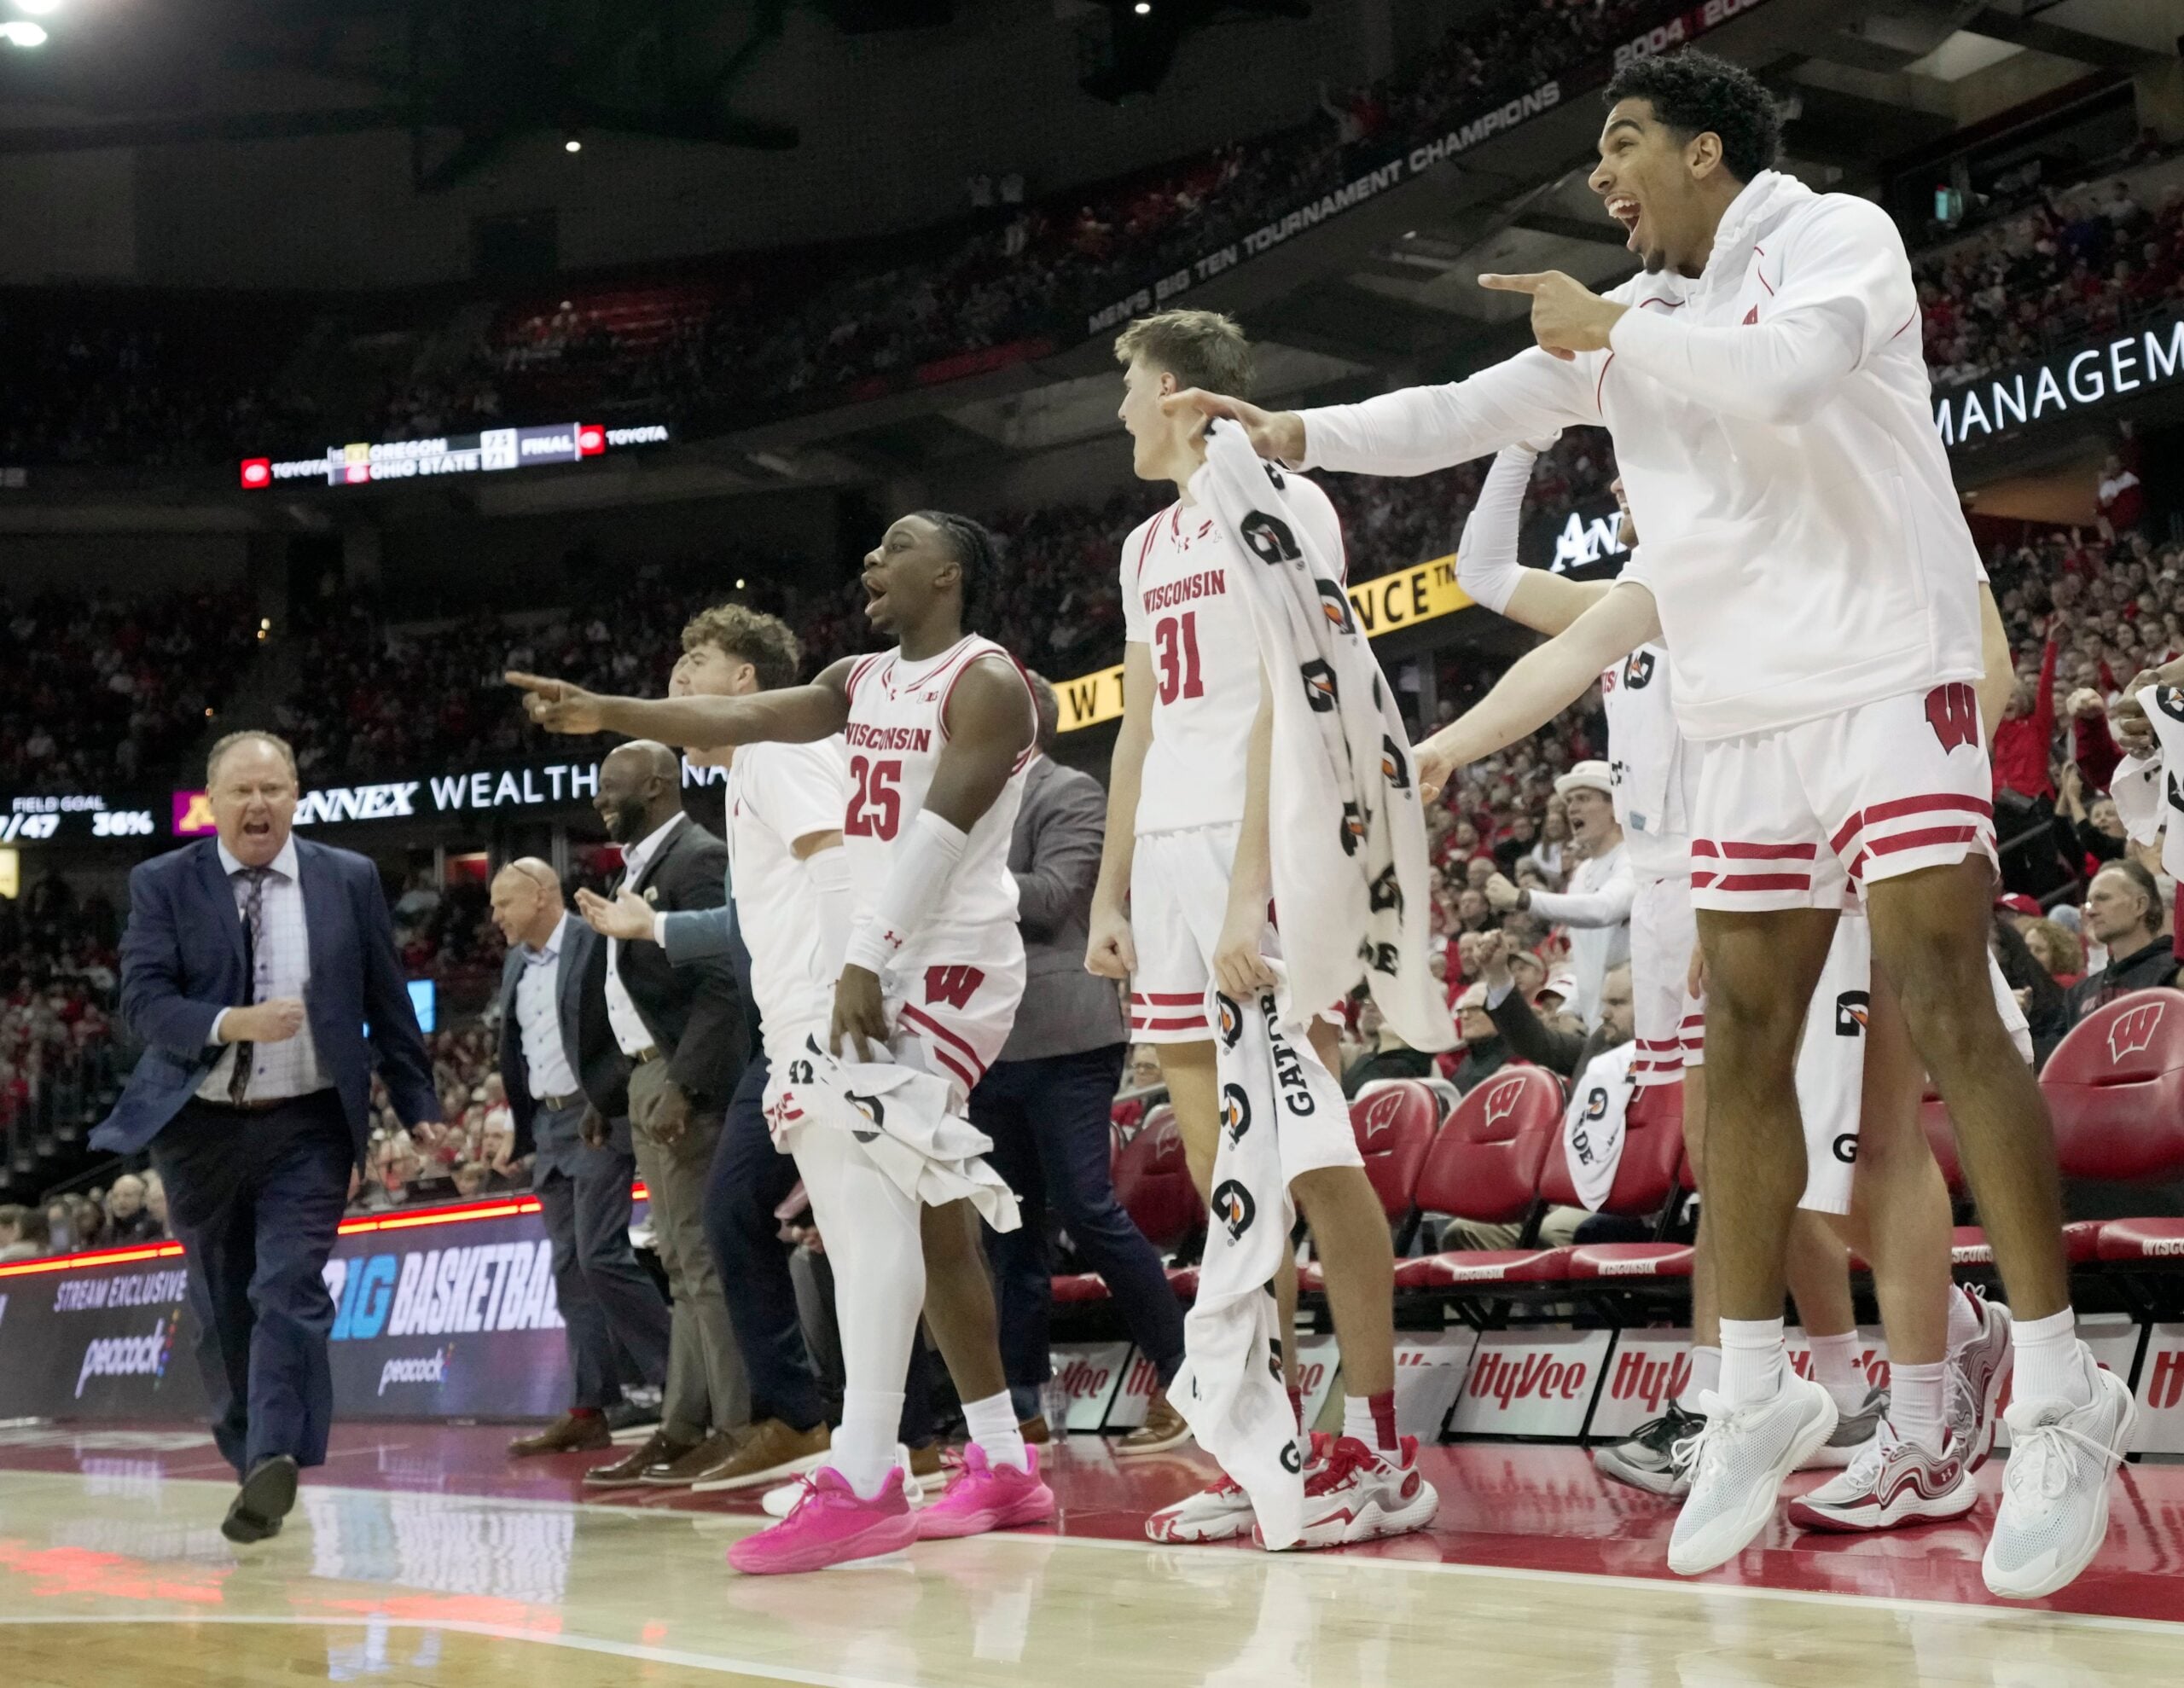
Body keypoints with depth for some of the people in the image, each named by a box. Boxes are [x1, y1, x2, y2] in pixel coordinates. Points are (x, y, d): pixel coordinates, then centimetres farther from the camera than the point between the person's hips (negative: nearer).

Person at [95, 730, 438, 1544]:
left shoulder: (349, 879, 2)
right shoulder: (162, 884, -1)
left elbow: (387, 1003, 6)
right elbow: (142, 997, -11)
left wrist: (420, 1110, 5)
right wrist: (231, 1024, -27)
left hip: (308, 1125, -1)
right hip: (201, 1126, 1)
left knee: (289, 1291, -16)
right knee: (221, 1309, 9)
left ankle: (274, 1462, -21)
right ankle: (256, 1462, 22)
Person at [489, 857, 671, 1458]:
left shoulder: (597, 945, -8)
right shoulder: (515, 967, 15)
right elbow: (514, 1058, 18)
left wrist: (603, 1105, -19)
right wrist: (507, 1139, 13)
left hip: (599, 1121, -8)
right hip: (547, 1127, 8)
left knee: (601, 1256, -14)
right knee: (571, 1268, 6)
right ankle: (592, 1408, 7)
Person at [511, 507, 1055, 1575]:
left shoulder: (986, 683, -9)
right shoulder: (862, 679, 16)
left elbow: (942, 832, -20)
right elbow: (739, 719, 4)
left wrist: (866, 961, -27)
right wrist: (609, 712, -8)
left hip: (950, 959, -10)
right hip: (882, 962, 10)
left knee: (862, 1165, -24)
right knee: (927, 1213, 12)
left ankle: (863, 1478, -29)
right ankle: (1002, 1467, 21)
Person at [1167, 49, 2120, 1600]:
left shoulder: (1838, 236, -4)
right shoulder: (1631, 321, 16)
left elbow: (1784, 371, -24)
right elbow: (1466, 414, 19)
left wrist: (1606, 331, -13)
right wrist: (1299, 436, 10)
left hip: (1888, 676, -7)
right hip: (1751, 718, 7)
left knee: (1945, 1009, -14)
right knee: (1743, 1046, 4)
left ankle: (2062, 1403, -10)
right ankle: (1758, 1399, 12)